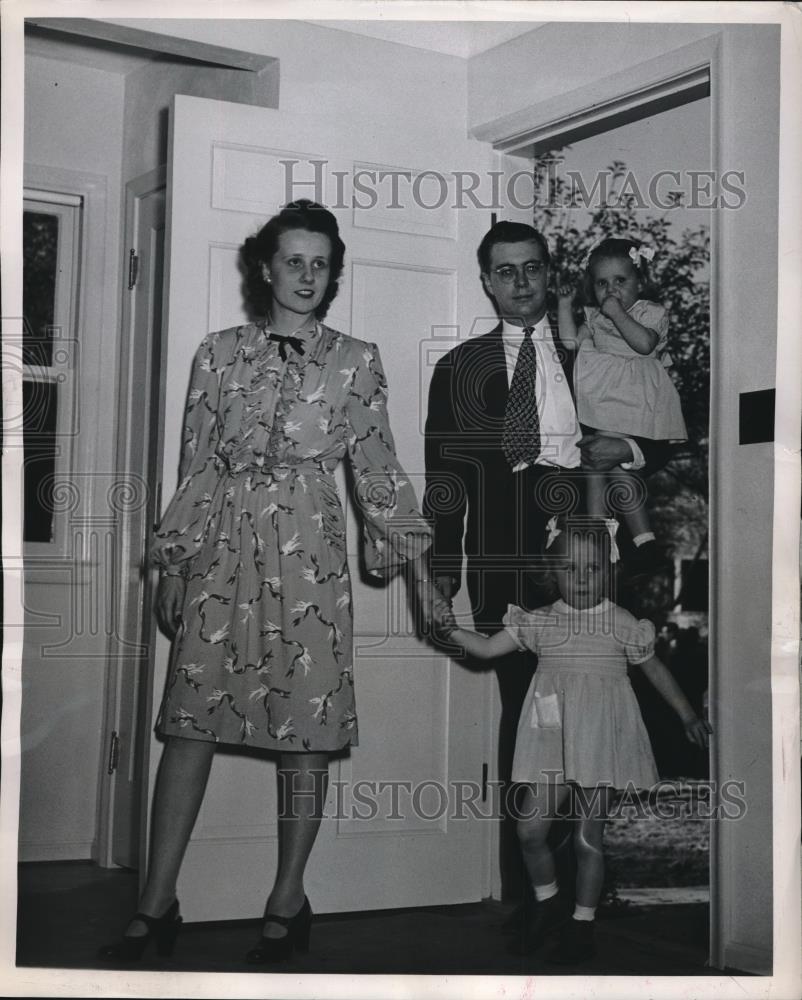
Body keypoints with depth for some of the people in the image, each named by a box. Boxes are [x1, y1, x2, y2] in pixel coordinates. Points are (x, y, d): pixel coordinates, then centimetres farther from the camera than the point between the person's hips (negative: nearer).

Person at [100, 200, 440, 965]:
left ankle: (287, 902, 13)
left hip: (308, 551, -1)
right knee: (191, 719, -2)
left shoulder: (356, 363, 8)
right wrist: (174, 560, 7)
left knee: (306, 727, 0)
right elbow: (197, 465, 10)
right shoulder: (220, 353, 10)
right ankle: (156, 907, 5)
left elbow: (378, 467, 8)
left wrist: (412, 553, 1)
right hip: (226, 548, 1)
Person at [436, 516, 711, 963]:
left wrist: (688, 715, 9)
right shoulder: (540, 622, 2)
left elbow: (656, 669, 8)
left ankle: (582, 927, 17)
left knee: (589, 838, 3)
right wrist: (453, 630, -10)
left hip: (600, 746, -3)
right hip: (553, 744, 3)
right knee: (530, 828, 1)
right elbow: (489, 648, 5)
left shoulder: (621, 624, -3)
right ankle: (550, 905, 26)